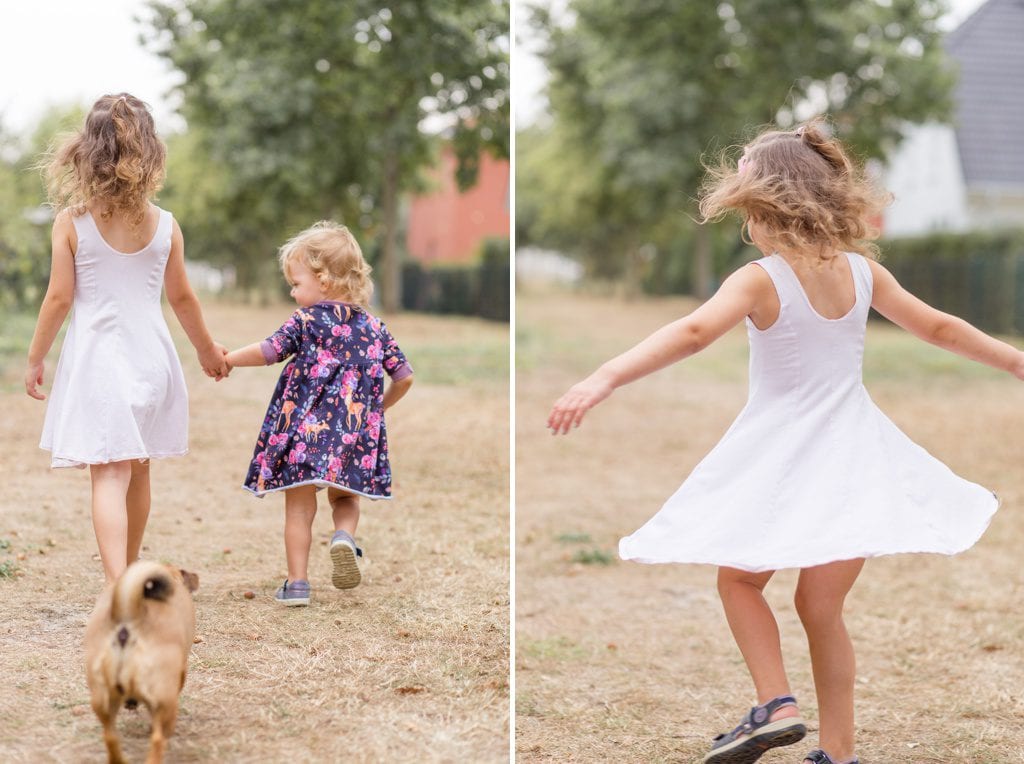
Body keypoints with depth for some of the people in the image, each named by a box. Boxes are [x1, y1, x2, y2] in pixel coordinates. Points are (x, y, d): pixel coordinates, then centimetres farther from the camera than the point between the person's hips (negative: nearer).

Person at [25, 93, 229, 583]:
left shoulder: (71, 221, -8)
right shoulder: (165, 225, -1)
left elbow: (60, 298, -7)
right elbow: (182, 298, 7)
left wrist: (35, 359, 5)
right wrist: (207, 349, 23)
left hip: (96, 358, -3)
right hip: (150, 355, 3)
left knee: (109, 475, -8)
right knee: (137, 471, 18)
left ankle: (117, 585, -22)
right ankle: (130, 570, 35)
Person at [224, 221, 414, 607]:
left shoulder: (306, 320, -4)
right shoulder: (374, 327, 9)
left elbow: (267, 351, -7)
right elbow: (404, 377, 10)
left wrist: (227, 359, 9)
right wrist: (378, 406, 27)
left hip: (303, 430, -3)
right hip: (355, 434, 3)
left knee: (299, 508, 7)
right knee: (344, 498, 21)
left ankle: (297, 583, 7)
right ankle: (344, 536, -9)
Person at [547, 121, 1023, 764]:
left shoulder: (760, 281, -15)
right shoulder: (862, 270, 1)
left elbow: (692, 332, -31)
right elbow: (940, 328, 11)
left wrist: (603, 380, -40)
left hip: (782, 458, -5)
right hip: (851, 453, 5)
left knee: (739, 579, 16)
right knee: (821, 605, 13)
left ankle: (777, 705, 0)